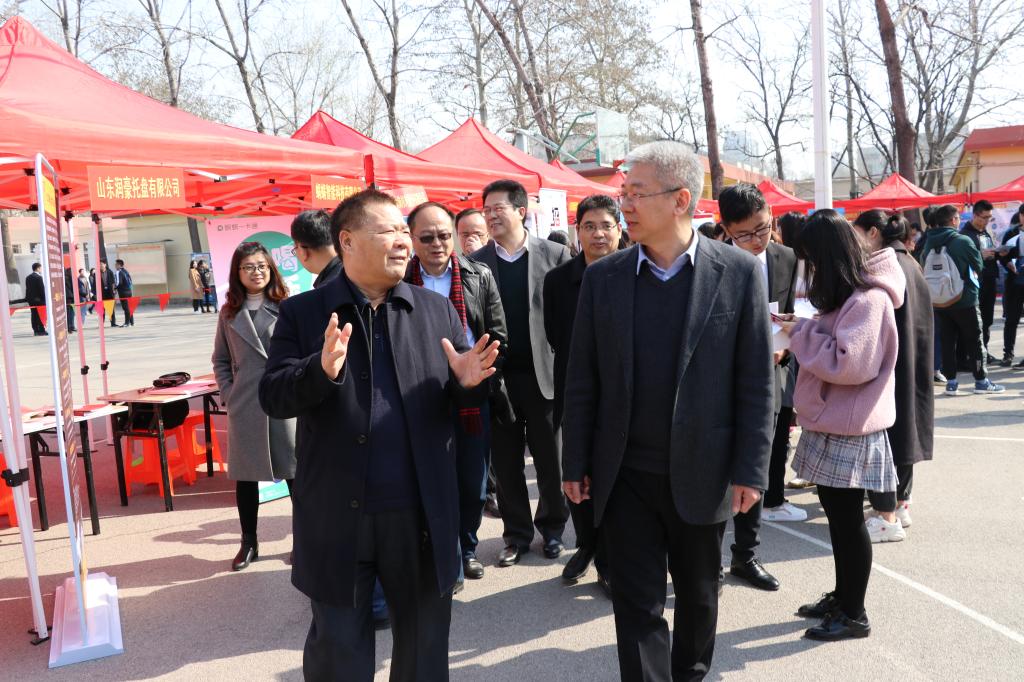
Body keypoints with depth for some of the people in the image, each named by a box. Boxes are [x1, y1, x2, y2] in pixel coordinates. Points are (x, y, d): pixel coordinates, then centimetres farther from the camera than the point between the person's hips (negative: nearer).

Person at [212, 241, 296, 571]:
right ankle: (249, 542, 26)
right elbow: (221, 360, 15)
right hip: (245, 409, 3)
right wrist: (228, 394, 4)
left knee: (296, 473, 4)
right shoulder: (229, 315, 8)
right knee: (245, 477, 12)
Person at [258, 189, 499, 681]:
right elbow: (272, 398, -7)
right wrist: (322, 370, -26)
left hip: (421, 517, 2)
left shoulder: (438, 310, 5)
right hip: (338, 520, -2)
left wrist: (467, 382, -16)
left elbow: (457, 400, 7)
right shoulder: (303, 313, -1)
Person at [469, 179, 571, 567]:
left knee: (551, 459, 9)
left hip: (543, 374, -1)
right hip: (498, 375, 1)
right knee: (506, 462, 10)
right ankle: (517, 533, 26)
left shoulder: (555, 255, -1)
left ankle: (552, 527, 30)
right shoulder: (477, 262, 3)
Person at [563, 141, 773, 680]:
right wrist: (576, 464, 1)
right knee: (637, 604, 6)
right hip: (624, 476, 0)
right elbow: (582, 381, 1)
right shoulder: (602, 277, -1)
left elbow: (755, 382, -5)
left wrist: (750, 469, -7)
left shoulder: (739, 272, -6)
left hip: (701, 473, 0)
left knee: (699, 592, 20)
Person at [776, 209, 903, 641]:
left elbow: (847, 363, -25)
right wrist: (801, 328, 7)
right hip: (831, 423, 10)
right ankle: (842, 597, 30)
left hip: (849, 430, -10)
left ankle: (854, 615, 14)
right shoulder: (846, 294, 14)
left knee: (847, 518, 0)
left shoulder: (868, 299, -19)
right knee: (836, 514, 17)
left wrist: (802, 333, -17)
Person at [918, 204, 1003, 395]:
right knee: (974, 341, 8)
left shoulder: (929, 243, -1)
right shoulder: (963, 241, -14)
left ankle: (951, 381, 10)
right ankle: (981, 380, 14)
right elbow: (979, 266, -3)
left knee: (947, 341, 9)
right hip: (965, 299, -4)